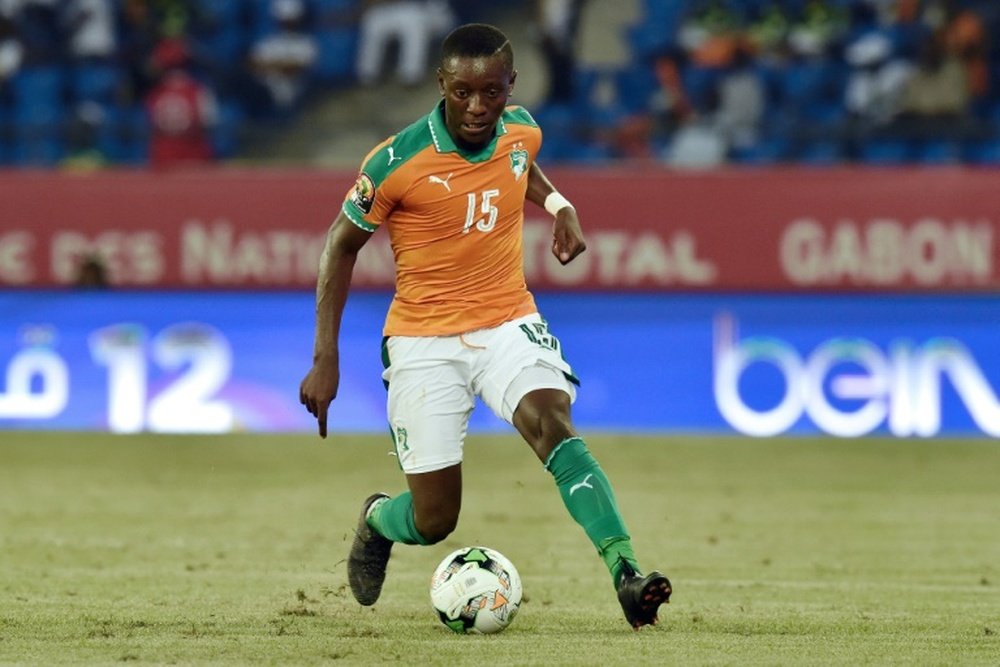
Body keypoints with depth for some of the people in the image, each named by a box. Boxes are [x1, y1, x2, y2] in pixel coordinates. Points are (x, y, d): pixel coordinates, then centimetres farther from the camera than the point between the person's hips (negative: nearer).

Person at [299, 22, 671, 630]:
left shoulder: (521, 131, -3)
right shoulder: (398, 161, -17)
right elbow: (343, 244, -4)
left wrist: (559, 205, 4)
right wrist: (326, 359, -7)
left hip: (509, 323, 2)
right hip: (424, 339, -2)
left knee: (553, 424, -28)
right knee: (434, 522, -1)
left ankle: (627, 576, -39)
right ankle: (378, 520, 37)